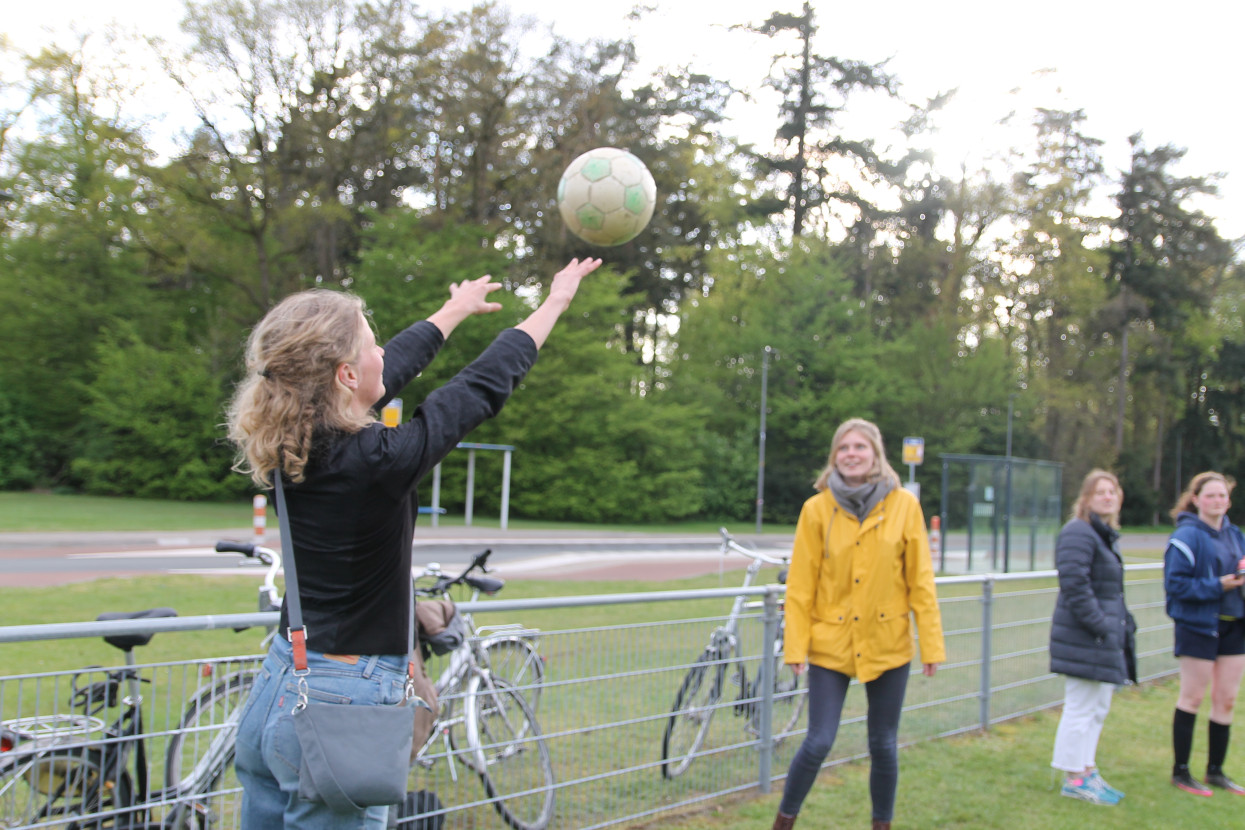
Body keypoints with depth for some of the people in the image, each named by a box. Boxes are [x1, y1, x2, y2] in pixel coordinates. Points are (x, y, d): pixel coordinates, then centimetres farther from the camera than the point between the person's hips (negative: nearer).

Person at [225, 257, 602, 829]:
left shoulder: (290, 448, -1)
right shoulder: (377, 460, -21)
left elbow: (392, 371, 15)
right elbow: (485, 384, -8)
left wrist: (457, 309, 31)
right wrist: (556, 301, 8)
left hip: (271, 696, 8)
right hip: (340, 711, -8)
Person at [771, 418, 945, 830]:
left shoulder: (904, 505, -2)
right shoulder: (817, 509, -4)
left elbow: (920, 580, 0)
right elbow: (800, 584, -3)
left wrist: (932, 643, -2)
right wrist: (796, 646, -6)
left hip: (888, 645, 1)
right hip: (831, 643, -1)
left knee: (883, 746, 10)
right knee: (818, 743, -3)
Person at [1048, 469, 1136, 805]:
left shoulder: (1106, 534, 16)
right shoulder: (1079, 533, -16)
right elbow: (1075, 586, -23)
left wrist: (1122, 624, 16)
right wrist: (1099, 625, -21)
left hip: (1105, 637, 11)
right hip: (1085, 638, -11)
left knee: (1098, 708, 17)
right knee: (1081, 708, -4)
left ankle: (1086, 770, 28)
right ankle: (1074, 778, 6)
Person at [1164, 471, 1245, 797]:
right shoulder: (1187, 537, -13)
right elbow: (1175, 584, -17)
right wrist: (1217, 586, -22)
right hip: (1197, 626, -7)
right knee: (1192, 698, 2)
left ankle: (1215, 770, 22)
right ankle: (1180, 771, 13)